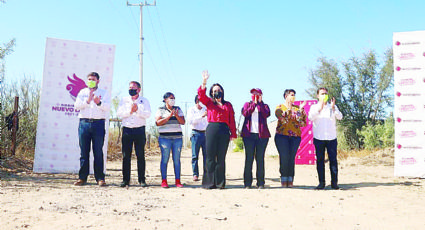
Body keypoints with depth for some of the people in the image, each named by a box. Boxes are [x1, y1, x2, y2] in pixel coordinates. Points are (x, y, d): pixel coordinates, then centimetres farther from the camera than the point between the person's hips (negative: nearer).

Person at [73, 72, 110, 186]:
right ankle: (82, 177, 8)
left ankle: (100, 178, 2)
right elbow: (76, 106, 3)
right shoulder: (82, 92, 17)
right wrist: (87, 101, -12)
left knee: (98, 152, -2)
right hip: (84, 122, 2)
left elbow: (107, 107, -1)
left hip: (98, 123, -2)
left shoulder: (104, 93, 13)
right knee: (84, 152, 2)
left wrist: (99, 103, -20)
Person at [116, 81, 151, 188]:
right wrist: (130, 111, -11)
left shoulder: (144, 101, 10)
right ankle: (125, 180, 7)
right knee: (126, 156, 1)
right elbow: (119, 113, 2)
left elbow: (148, 114, -4)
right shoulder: (124, 100, 14)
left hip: (140, 130, -1)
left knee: (140, 155, -2)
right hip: (127, 130, 2)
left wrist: (137, 110, -15)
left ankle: (142, 180, 4)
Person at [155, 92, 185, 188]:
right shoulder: (161, 110, 6)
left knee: (177, 159, 1)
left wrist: (177, 116, -9)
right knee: (165, 159, -4)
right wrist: (169, 116, -11)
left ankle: (178, 181, 5)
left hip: (177, 137, 3)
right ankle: (164, 181, 1)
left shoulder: (178, 109, 15)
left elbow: (183, 122, 8)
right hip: (165, 137, -3)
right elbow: (158, 123, -6)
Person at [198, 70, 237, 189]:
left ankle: (220, 183, 8)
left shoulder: (228, 105, 17)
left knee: (221, 157, 2)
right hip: (212, 129, -1)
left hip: (224, 131, 1)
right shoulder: (209, 102, 14)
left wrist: (233, 134, 5)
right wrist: (204, 82, -18)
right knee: (210, 157, -3)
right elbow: (201, 95, -4)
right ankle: (209, 182, 3)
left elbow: (232, 120, 12)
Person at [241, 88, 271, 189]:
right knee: (249, 158, -3)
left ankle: (260, 183, 4)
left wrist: (259, 103, -1)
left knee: (260, 159, -1)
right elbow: (245, 113, -3)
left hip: (262, 135, 0)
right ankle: (247, 182, 2)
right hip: (249, 134, 0)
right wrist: (254, 103, -2)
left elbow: (266, 114, -6)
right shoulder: (247, 104, 18)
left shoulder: (264, 106, 16)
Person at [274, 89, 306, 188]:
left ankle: (290, 180, 1)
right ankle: (284, 179, -2)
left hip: (295, 136, 2)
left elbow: (303, 121, 5)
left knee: (292, 157, -3)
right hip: (282, 135, -2)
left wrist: (301, 109, -6)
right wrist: (288, 109, -18)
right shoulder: (279, 107, 9)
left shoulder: (297, 108, 15)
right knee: (284, 157, -9)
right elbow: (282, 118, -9)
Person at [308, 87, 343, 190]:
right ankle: (321, 182, 5)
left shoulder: (333, 107, 12)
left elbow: (340, 117, -3)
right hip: (318, 138, -1)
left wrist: (333, 108, -19)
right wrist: (319, 109, -23)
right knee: (320, 160, 0)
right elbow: (310, 117, -10)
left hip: (331, 138, 1)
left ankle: (334, 182, 3)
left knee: (333, 160, -2)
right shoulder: (314, 107, 8)